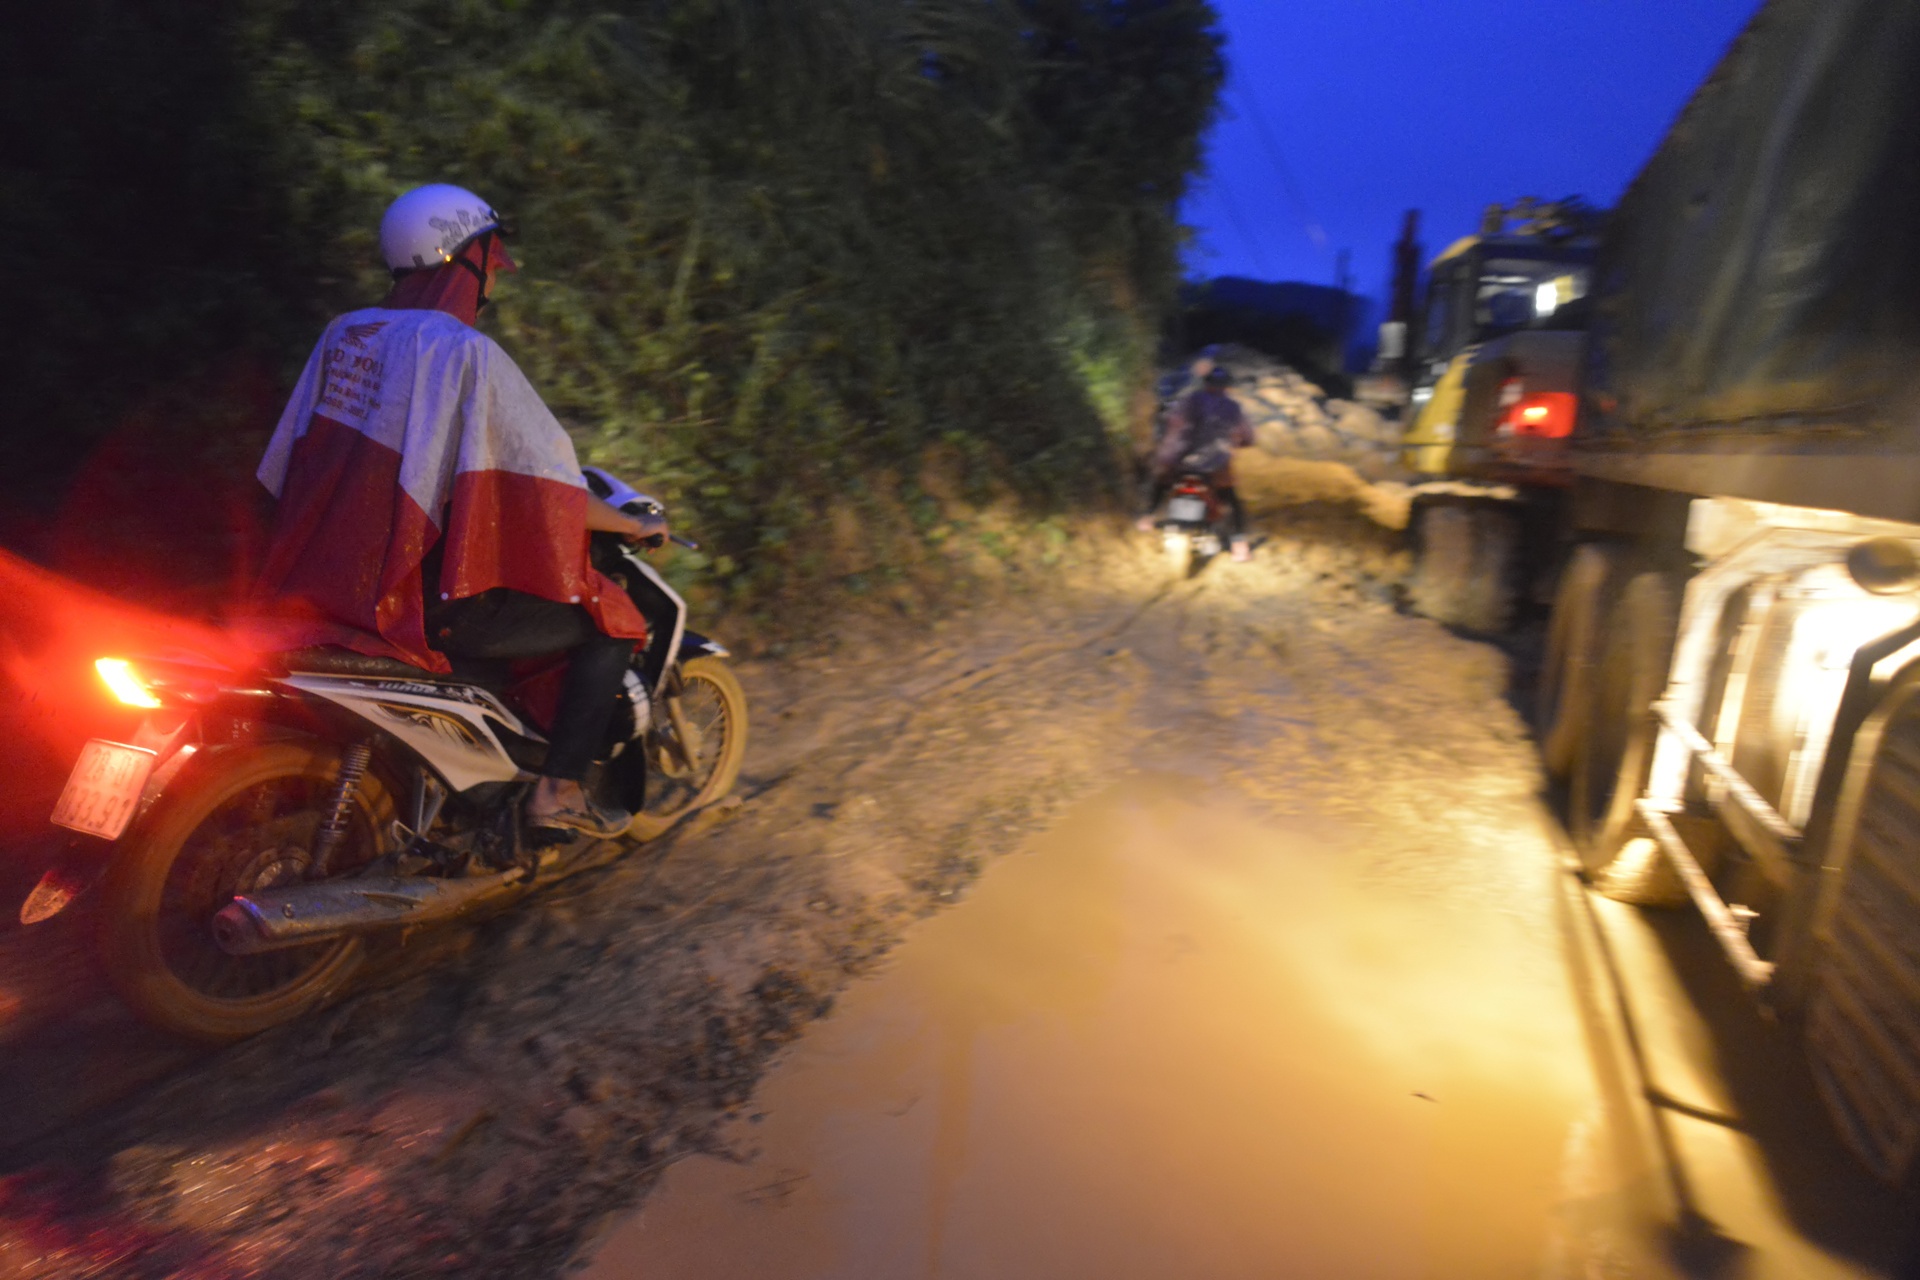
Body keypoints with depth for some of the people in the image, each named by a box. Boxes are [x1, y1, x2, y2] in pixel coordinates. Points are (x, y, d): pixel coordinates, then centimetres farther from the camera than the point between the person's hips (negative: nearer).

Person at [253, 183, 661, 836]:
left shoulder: (344, 332, 9)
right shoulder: (468, 352, -15)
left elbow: (292, 458, 18)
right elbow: (552, 491, -14)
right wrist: (636, 525, 2)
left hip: (326, 578, 9)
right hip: (421, 597, -9)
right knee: (611, 620, 3)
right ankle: (559, 789, 4)